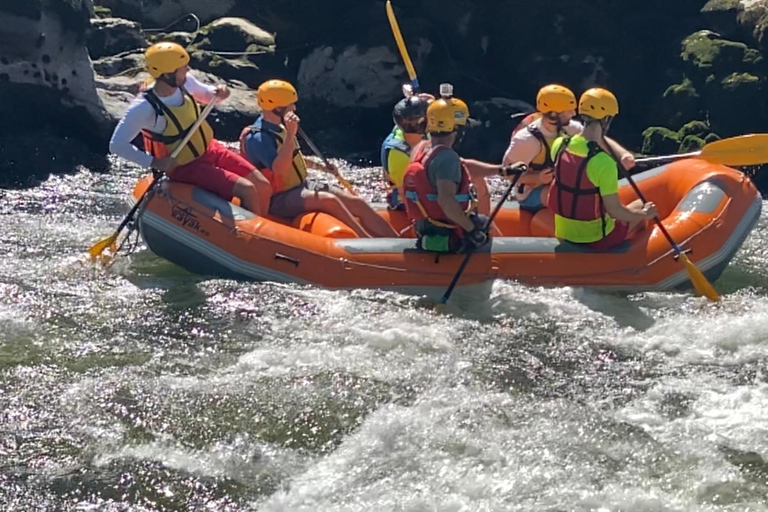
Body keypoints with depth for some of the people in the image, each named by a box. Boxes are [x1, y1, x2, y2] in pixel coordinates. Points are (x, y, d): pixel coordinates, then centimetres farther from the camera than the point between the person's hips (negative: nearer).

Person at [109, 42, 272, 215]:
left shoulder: (185, 82, -9)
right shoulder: (145, 108, -27)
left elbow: (205, 95, 14)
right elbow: (117, 145, -25)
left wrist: (218, 94, -10)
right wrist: (154, 162, -28)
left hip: (210, 149, 7)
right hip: (186, 167, -7)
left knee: (263, 186, -1)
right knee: (247, 190, -19)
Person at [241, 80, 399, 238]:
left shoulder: (279, 127, 9)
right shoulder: (258, 138, -20)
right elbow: (280, 170, -32)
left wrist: (320, 166, 23)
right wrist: (290, 135, -36)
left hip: (302, 186, 9)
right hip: (279, 200, -9)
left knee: (357, 203, -5)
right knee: (329, 200, -33)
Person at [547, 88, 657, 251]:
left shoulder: (559, 145, -8)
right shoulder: (604, 162, -27)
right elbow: (614, 211, -22)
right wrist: (645, 214, -5)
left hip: (563, 234, 6)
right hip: (596, 239, -6)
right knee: (641, 206, 22)